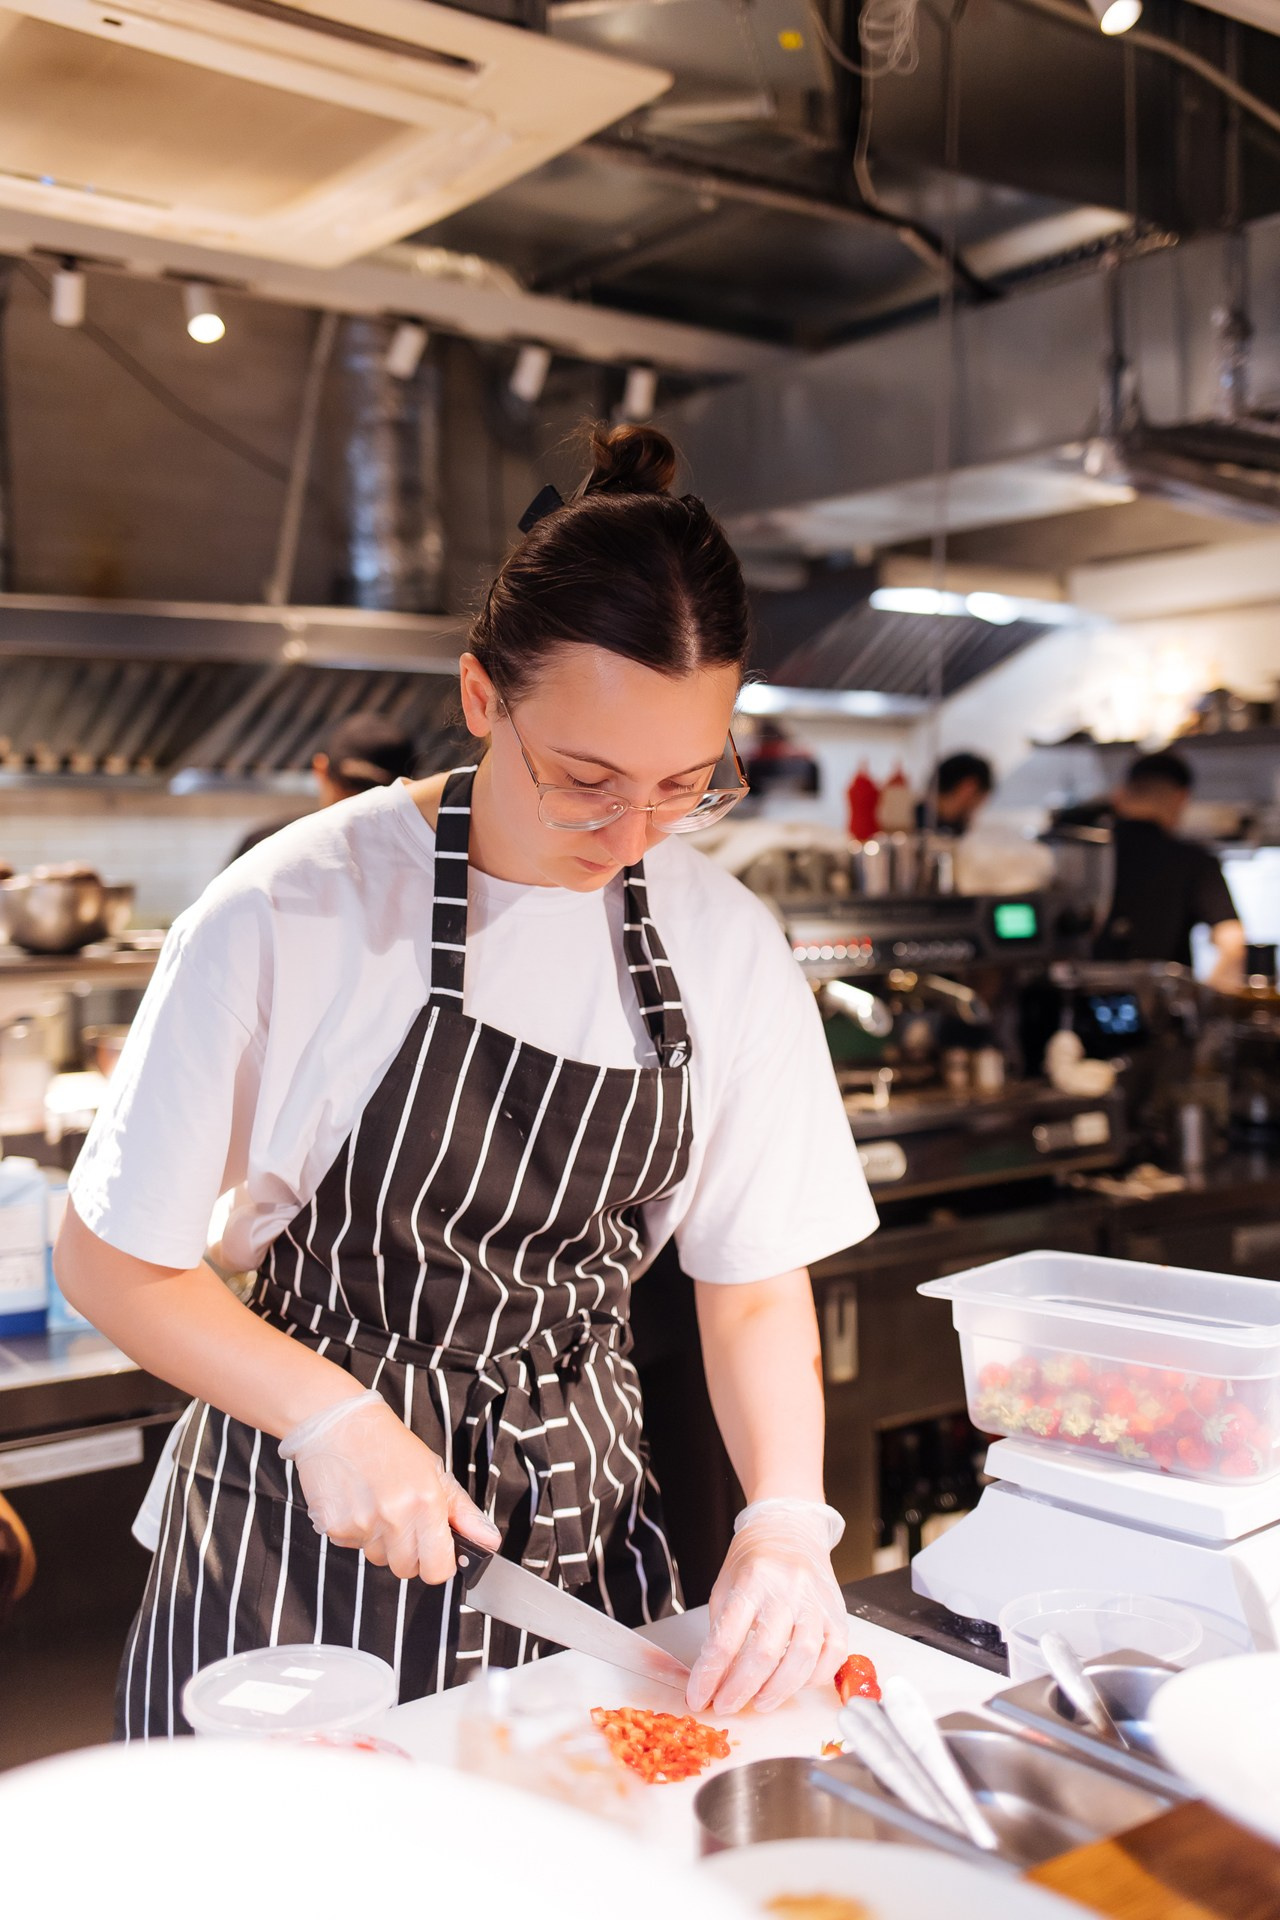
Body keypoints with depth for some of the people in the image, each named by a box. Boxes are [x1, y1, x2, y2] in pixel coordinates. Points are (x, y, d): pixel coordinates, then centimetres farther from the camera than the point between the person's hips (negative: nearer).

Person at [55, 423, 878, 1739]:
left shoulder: (729, 948, -6)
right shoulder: (296, 912, -18)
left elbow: (755, 1285, 0)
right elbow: (112, 1261, -9)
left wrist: (783, 1518, -15)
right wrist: (333, 1417, -20)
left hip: (577, 1523, 3)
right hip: (303, 1532, -3)